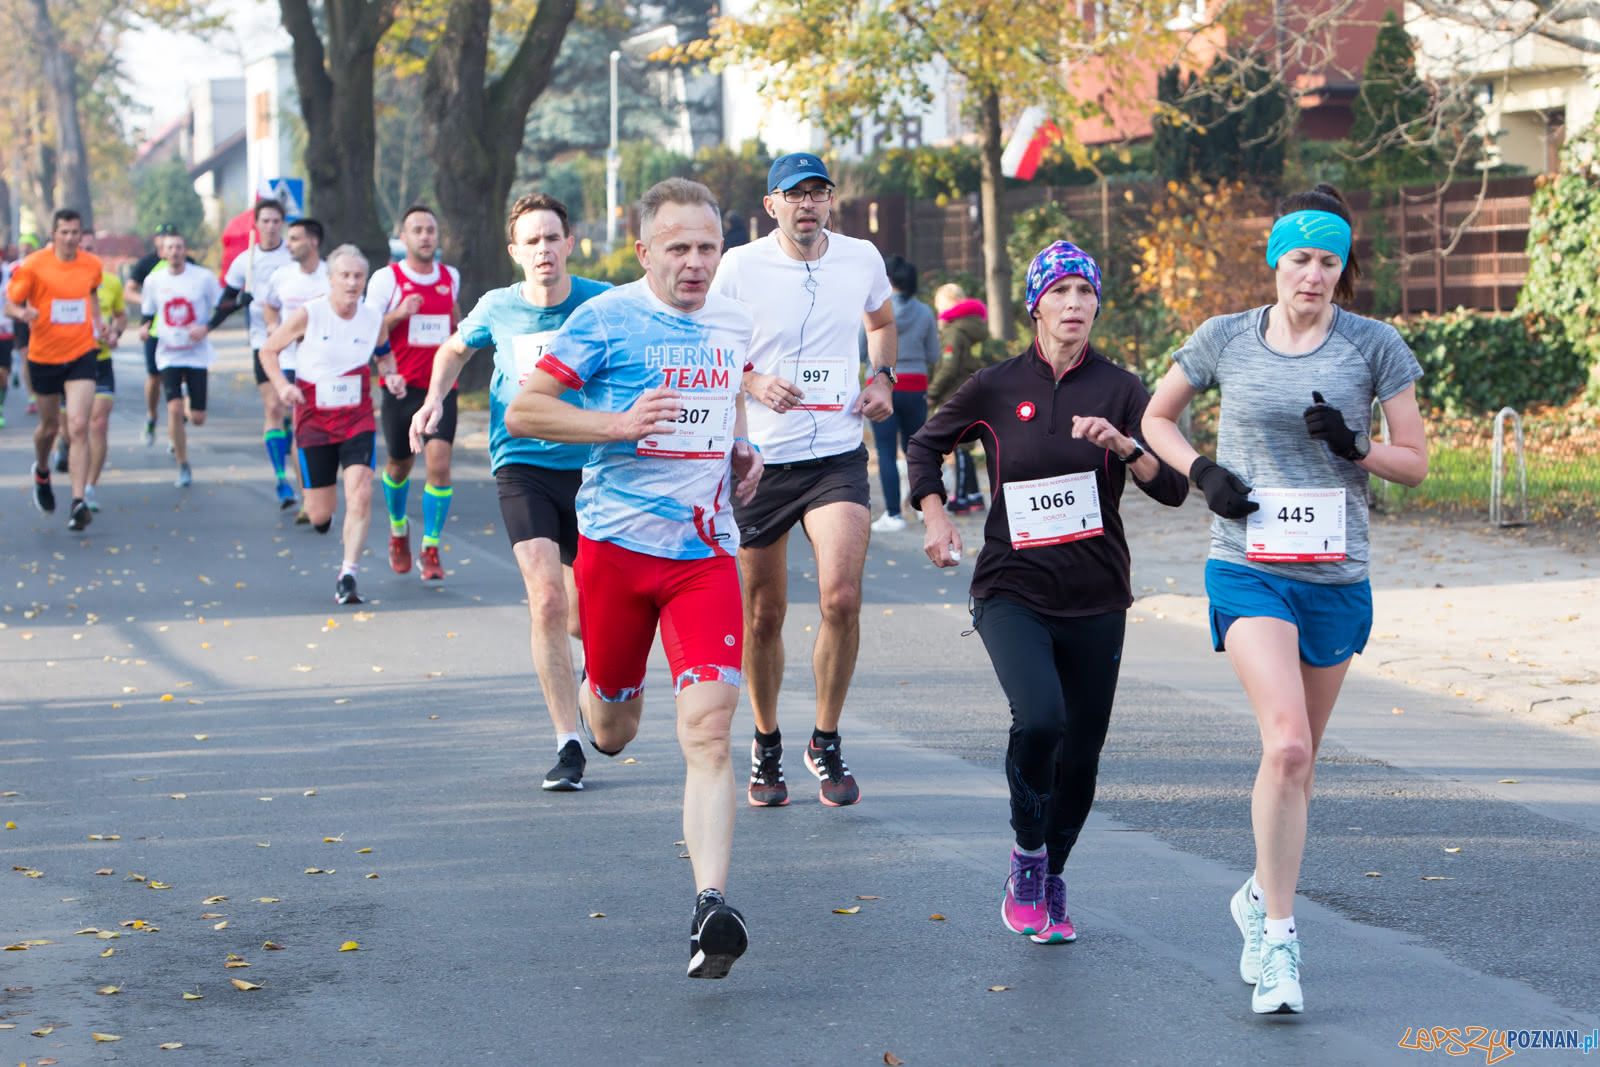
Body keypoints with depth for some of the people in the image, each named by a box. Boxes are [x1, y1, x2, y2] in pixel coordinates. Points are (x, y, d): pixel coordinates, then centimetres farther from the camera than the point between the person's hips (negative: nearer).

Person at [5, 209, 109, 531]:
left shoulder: (92, 265, 0)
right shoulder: (33, 266, -10)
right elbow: (10, 304, -6)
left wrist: (98, 321, 7)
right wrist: (23, 313, -29)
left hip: (81, 354, 1)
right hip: (44, 356, -1)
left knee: (78, 427, -14)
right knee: (49, 426, 15)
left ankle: (78, 502, -16)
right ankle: (42, 473, 49)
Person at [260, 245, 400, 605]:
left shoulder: (374, 320, -2)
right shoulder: (307, 315, -11)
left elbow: (384, 352, 20)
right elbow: (268, 351, 0)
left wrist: (391, 375, -2)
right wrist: (282, 386, -16)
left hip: (358, 420, 1)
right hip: (314, 421, -1)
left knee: (360, 494, -19)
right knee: (321, 513, 3)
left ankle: (348, 576, -14)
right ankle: (317, 514, 43)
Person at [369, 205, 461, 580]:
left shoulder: (451, 278, 9)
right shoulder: (386, 279, -4)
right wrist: (399, 314, -20)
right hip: (402, 386, -1)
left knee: (439, 463, -14)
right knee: (399, 465, 12)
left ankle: (431, 549, -7)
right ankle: (398, 528, 41)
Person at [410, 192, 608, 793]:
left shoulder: (603, 304, -5)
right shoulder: (497, 309, 0)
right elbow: (456, 349, 22)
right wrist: (435, 397, 6)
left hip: (591, 466, 1)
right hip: (522, 466, -1)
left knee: (581, 619, 6)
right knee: (547, 600, -20)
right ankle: (568, 747, -14)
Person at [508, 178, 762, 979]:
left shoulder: (734, 322, 9)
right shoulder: (607, 320, -8)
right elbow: (523, 410, -8)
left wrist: (743, 452, 11)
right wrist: (619, 424, -20)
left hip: (706, 552, 2)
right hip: (615, 543, -2)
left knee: (707, 728, -14)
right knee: (614, 730, 13)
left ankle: (709, 907, -20)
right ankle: (596, 705, 53)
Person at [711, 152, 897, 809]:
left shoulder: (862, 259, 4)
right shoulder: (739, 267, -5)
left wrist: (881, 377, 8)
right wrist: (752, 381, -16)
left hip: (837, 455, 1)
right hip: (759, 458, -1)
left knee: (842, 597, -17)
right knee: (763, 616, 7)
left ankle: (827, 742, 2)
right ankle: (766, 744, 29)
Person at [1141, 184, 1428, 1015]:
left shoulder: (1374, 345, 1)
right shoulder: (1225, 339, 1)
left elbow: (1415, 464, 5)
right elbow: (1157, 418, 16)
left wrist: (1354, 448, -15)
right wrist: (1203, 473, -3)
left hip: (1336, 576, 2)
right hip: (1248, 569, -2)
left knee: (1297, 759, 12)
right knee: (1286, 744, -20)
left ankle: (1262, 897, 37)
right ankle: (1278, 937, -13)